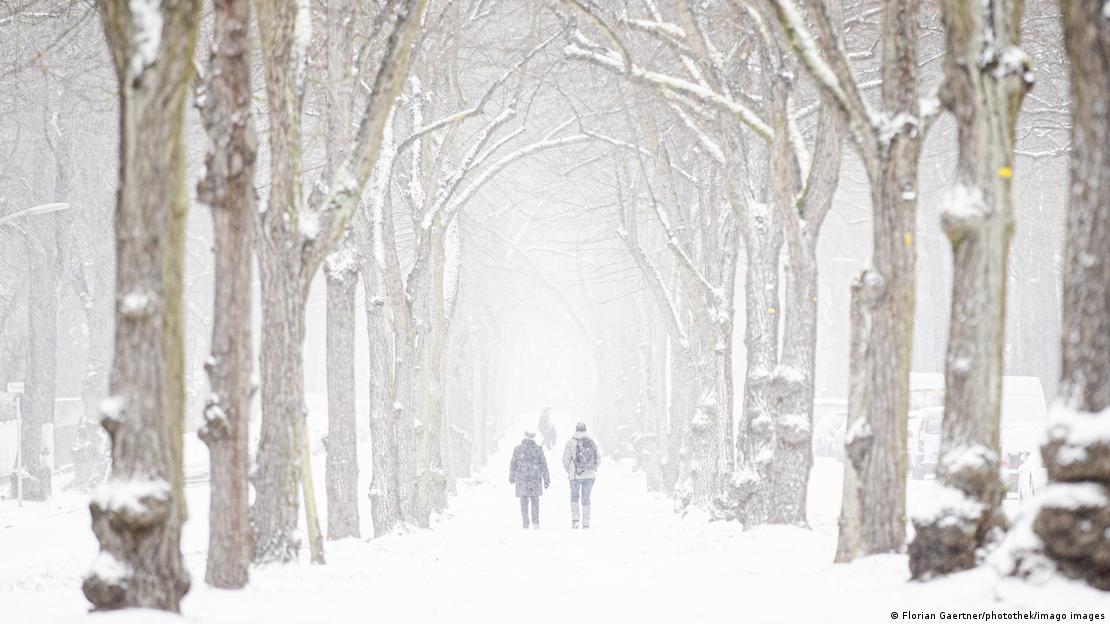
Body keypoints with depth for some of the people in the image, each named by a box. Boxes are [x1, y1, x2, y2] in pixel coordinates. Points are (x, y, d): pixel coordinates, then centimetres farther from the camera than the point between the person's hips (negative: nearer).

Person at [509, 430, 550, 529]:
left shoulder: (518, 449, -4)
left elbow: (513, 464, 3)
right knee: (535, 501, 11)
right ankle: (535, 522, 1)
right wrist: (546, 480, 5)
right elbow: (544, 466, -1)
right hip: (535, 479, 0)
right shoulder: (538, 449, -4)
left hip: (521, 480, 0)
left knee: (524, 502, 8)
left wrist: (511, 477, 17)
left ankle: (525, 523, 4)